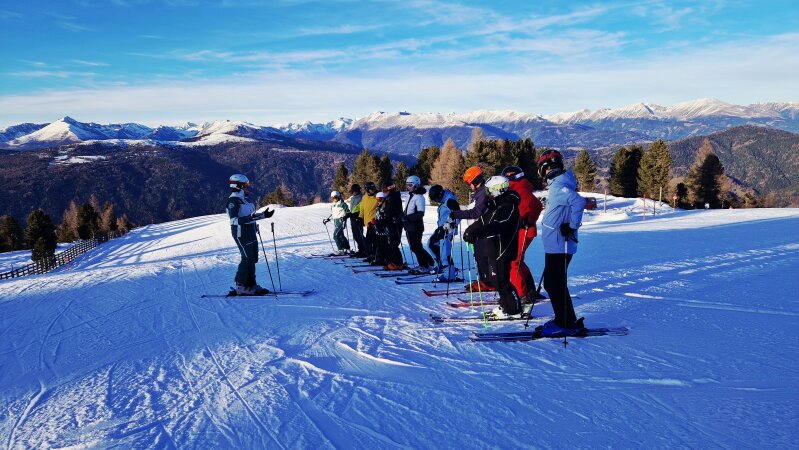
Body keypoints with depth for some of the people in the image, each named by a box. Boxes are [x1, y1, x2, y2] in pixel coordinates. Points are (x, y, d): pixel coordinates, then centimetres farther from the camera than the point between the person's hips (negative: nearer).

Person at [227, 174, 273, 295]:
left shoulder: (245, 198, 13)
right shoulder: (233, 200, -14)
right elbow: (234, 220, -23)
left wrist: (263, 215, 16)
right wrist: (251, 217, -32)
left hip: (251, 232, 9)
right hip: (241, 233, -9)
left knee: (253, 258, 10)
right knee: (247, 259, -9)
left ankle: (251, 285, 17)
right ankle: (241, 287, -1)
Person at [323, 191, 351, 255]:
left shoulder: (342, 204, -8)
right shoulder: (332, 205, 16)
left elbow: (348, 212, -7)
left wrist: (344, 217, -24)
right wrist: (327, 219, 20)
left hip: (341, 221, -8)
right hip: (335, 222, 8)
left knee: (336, 235, -16)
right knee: (341, 236, 11)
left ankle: (341, 250, -13)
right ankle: (347, 249, 20)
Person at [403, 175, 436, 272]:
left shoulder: (419, 197, -14)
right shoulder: (410, 195, 14)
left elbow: (420, 214, -22)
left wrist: (407, 217, -25)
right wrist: (403, 215, 6)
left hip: (416, 227, -9)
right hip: (409, 226, 9)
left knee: (416, 247, -7)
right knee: (414, 247, 11)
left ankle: (429, 265, 2)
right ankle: (423, 265, 19)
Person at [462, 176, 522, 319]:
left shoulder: (508, 207, -17)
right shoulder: (495, 205, 15)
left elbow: (495, 226, -30)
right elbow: (483, 220, 15)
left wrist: (476, 233, -39)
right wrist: (470, 230, -2)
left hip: (503, 250, -10)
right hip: (494, 249, 10)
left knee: (501, 280, -6)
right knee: (494, 279, 14)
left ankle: (514, 310, 4)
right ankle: (505, 306, 26)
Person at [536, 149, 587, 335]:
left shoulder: (558, 187, -17)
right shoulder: (557, 184, 14)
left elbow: (578, 201, -32)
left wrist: (572, 226, -23)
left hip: (559, 246, -10)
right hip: (554, 245, 10)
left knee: (556, 285, -3)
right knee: (551, 283, 16)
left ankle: (566, 324, 4)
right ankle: (563, 320, 23)